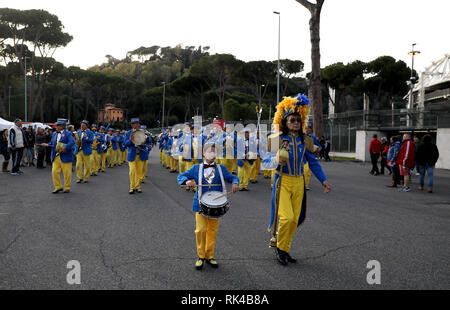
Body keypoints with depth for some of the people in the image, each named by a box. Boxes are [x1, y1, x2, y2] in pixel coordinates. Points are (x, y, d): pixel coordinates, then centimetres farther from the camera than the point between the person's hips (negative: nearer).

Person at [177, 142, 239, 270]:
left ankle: (209, 256, 22)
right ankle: (201, 256, 10)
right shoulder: (197, 168, 5)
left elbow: (232, 177, 12)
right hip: (200, 204, -2)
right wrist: (187, 181, -18)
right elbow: (181, 176, 5)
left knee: (213, 230, 7)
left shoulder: (221, 168, 8)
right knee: (201, 230, -7)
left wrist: (235, 183, -12)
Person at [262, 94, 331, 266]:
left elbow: (313, 162, 12)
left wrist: (323, 180, 5)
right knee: (286, 217, -15)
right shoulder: (278, 139, -6)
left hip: (298, 183, 5)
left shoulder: (305, 141, 6)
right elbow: (265, 161, -8)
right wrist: (276, 160, -30)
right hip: (283, 182, -4)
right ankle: (279, 246, 11)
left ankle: (285, 250, 25)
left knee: (295, 219, 8)